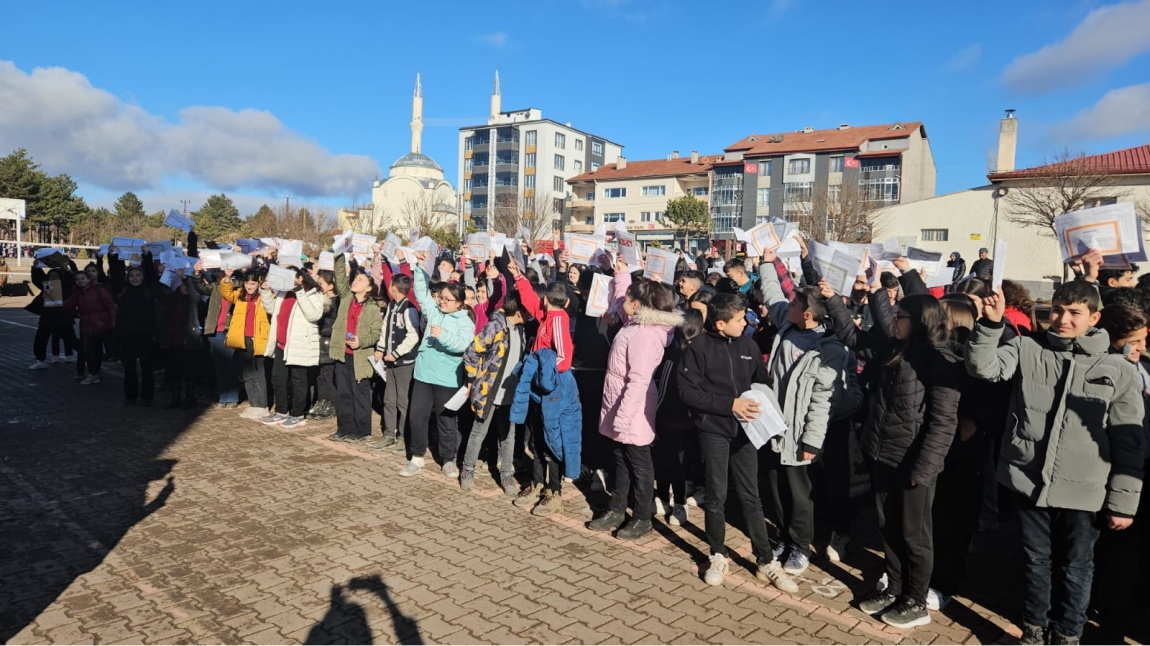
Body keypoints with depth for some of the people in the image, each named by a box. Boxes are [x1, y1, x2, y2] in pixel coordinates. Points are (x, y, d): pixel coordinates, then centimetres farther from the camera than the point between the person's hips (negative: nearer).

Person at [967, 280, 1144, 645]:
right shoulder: (1028, 350, 1)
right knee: (1036, 562, 17)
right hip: (1029, 482, 1)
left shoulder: (1118, 370, -2)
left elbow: (1129, 443, -1)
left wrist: (1123, 503, -3)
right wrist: (992, 324, -25)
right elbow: (982, 367, -13)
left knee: (1075, 568, 15)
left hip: (1083, 491, -1)